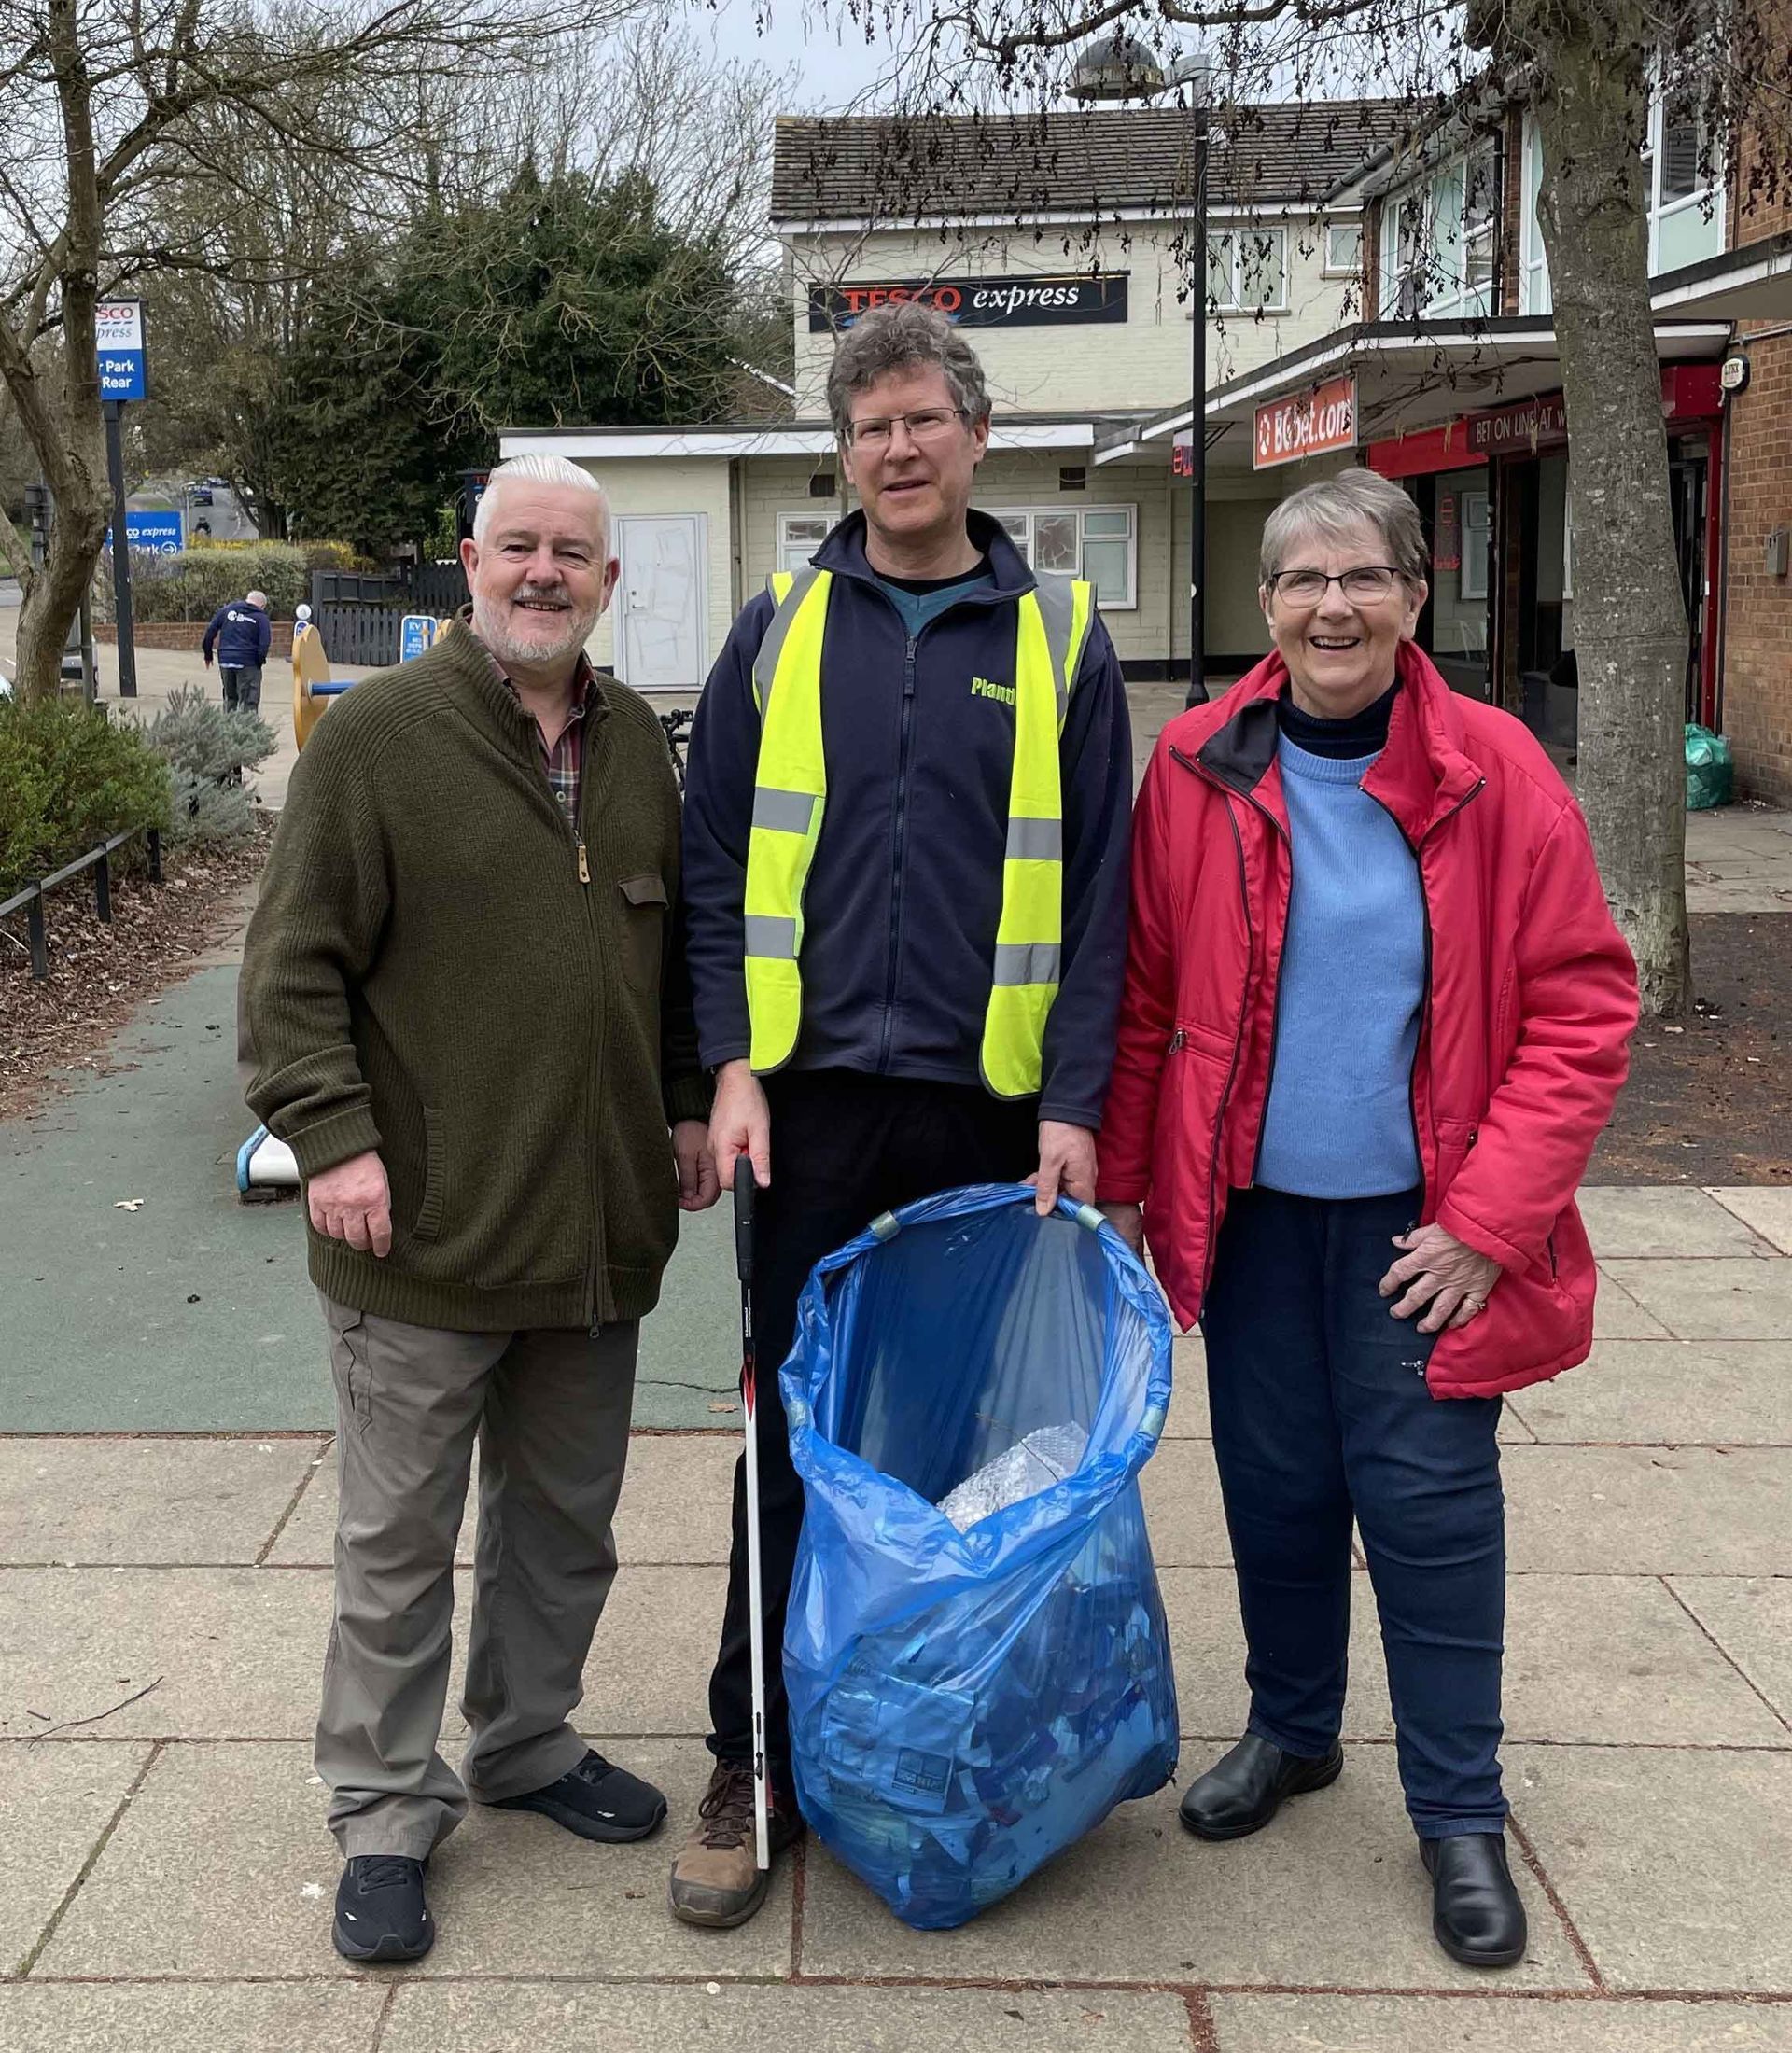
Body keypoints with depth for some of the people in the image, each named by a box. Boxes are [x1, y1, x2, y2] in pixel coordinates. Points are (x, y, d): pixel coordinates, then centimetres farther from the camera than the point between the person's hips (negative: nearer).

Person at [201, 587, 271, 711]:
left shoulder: (226, 610, 12)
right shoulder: (261, 618, 0)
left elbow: (210, 632, 9)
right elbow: (264, 643, -12)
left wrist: (208, 654, 17)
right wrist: (260, 661, 1)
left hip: (225, 660, 4)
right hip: (248, 663, -4)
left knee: (229, 698, 19)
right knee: (249, 701, -3)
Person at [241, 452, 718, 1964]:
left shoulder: (635, 744, 10)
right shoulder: (379, 735, -7)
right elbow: (297, 962, -8)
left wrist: (687, 1103, 14)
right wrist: (330, 1132, -16)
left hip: (599, 1227, 6)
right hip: (423, 1232, -5)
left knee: (566, 1517, 18)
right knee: (399, 1540, 7)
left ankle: (530, 1742, 37)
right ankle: (388, 1809, 22)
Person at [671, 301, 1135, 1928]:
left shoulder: (1059, 639, 3)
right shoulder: (782, 631, 5)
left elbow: (1095, 889, 1)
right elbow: (717, 864, 5)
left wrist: (1074, 1098, -7)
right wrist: (735, 1063, -5)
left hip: (988, 1103, 0)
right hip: (814, 1091, 0)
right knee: (792, 1430, 6)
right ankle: (755, 1767, 18)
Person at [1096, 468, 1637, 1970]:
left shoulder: (1493, 771, -8)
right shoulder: (1198, 768, -3)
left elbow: (1583, 1006, -8)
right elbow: (1145, 991, 4)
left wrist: (1489, 1218, -13)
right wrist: (1123, 1177, 2)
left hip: (1419, 1224, -2)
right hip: (1250, 1210, 2)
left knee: (1429, 1504, 2)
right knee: (1274, 1485, 14)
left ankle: (1460, 1815, 20)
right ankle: (1291, 1732, 37)